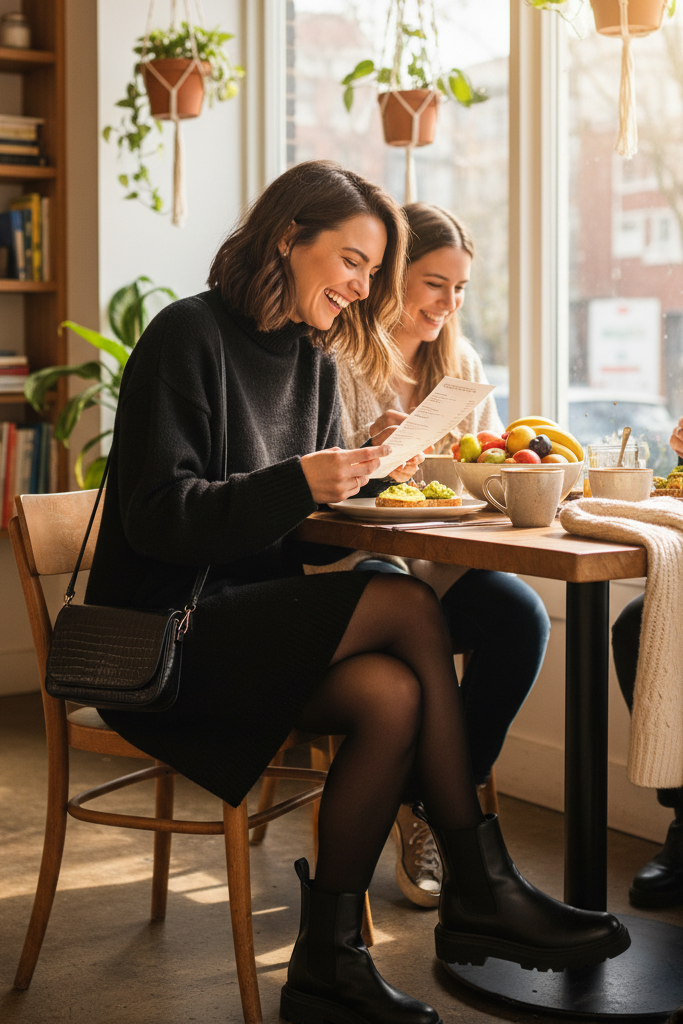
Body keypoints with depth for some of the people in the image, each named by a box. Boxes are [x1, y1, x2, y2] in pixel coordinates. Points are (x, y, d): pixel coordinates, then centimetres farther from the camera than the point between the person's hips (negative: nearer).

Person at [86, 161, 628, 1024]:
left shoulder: (312, 355, 14)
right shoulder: (189, 334, -10)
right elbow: (156, 516, -17)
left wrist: (363, 465, -5)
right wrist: (298, 484, -27)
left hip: (255, 620, 8)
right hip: (164, 638, -7)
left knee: (391, 694, -23)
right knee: (410, 606, -24)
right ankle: (482, 894, -14)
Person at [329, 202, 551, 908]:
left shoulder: (462, 364, 17)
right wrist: (369, 445, -28)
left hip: (441, 558, 5)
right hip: (354, 555, -5)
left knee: (522, 617, -26)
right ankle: (416, 812, -13)